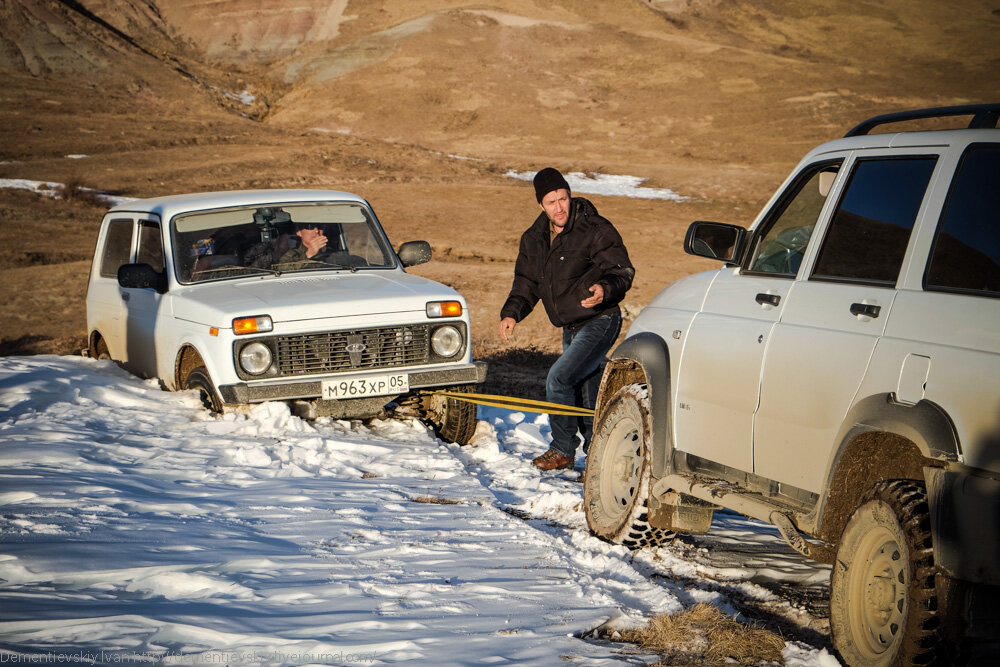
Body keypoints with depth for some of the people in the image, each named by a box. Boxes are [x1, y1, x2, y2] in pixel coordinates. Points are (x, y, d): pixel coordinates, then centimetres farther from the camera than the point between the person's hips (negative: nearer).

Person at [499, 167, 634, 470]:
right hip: (571, 328, 8)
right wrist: (512, 312, -4)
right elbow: (527, 282, 13)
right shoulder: (534, 238, 6)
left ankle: (562, 450, -1)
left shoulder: (596, 230, -15)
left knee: (558, 379, -16)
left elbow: (623, 272, -15)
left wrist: (605, 290, -35)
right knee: (585, 392, 13)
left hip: (599, 323, -8)